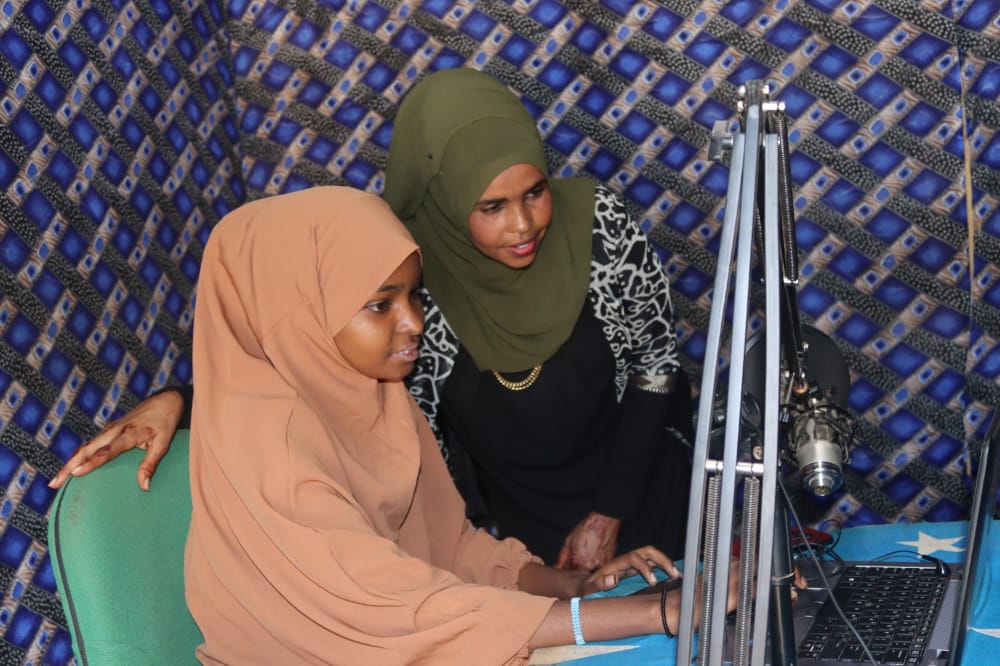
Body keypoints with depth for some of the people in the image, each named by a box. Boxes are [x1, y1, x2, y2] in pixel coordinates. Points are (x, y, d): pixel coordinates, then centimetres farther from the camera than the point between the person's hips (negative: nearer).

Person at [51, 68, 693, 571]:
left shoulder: (596, 221, -23)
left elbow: (657, 359, -11)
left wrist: (608, 517, -12)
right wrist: (180, 402, -32)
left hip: (636, 494, 1)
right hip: (515, 525, -1)